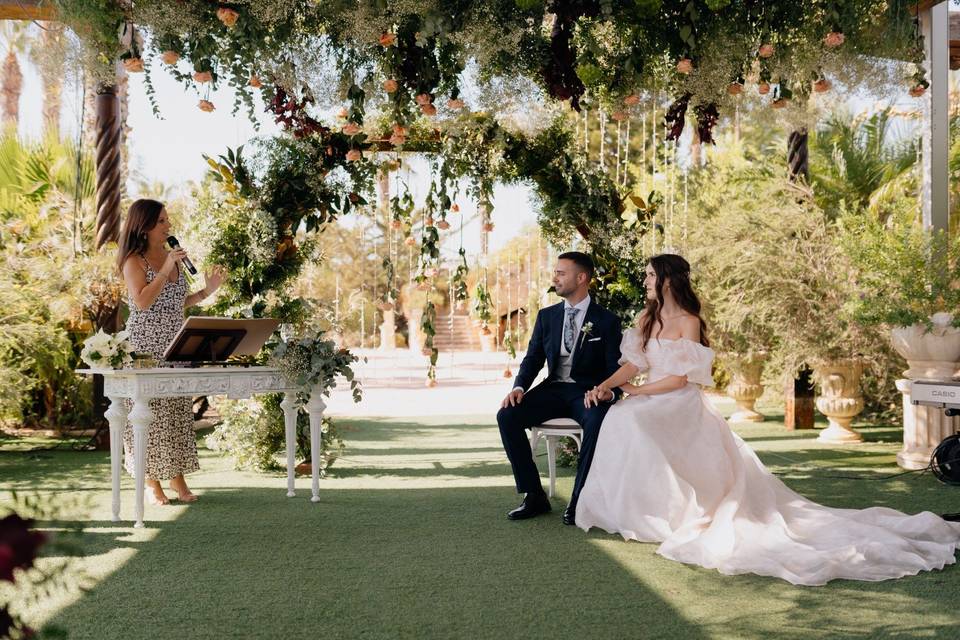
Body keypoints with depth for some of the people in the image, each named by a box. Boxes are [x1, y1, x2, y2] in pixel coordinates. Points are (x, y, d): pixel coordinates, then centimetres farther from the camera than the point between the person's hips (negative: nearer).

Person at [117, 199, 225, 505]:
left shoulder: (173, 256, 13)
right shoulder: (134, 261, -6)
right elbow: (142, 301, -19)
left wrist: (206, 291, 6)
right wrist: (166, 269, -19)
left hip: (176, 346, 6)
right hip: (145, 347, -6)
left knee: (178, 411, 5)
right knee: (149, 412, -2)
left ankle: (177, 476, 12)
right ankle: (152, 482, 6)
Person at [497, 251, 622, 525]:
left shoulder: (607, 321, 1)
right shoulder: (546, 316, 12)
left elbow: (614, 368, -3)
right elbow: (533, 358, 9)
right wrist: (519, 387, -11)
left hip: (588, 392, -4)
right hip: (553, 389, 4)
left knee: (597, 421, -38)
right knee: (506, 415, -22)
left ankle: (579, 500, -24)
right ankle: (534, 495, -13)